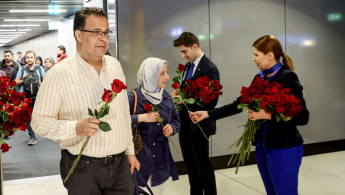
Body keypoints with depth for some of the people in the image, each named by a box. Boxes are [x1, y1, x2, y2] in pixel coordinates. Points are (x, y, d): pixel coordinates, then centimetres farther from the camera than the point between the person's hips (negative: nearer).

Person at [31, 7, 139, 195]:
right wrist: (75, 128, -26)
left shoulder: (115, 65, 6)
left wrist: (130, 151, 14)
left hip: (120, 163, 5)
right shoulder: (59, 74, -12)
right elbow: (39, 121, -10)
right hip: (83, 169, -4)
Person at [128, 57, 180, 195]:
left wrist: (171, 128, -5)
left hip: (160, 159, 5)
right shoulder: (134, 97, -10)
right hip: (139, 159, -5)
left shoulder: (166, 96, 7)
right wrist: (141, 117, -24)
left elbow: (176, 121, 15)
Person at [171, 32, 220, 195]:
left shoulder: (209, 68, -16)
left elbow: (212, 100, -19)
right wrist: (178, 93, -2)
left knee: (203, 167, 3)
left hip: (198, 125, -8)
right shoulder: (188, 65, 10)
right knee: (191, 165, 17)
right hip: (185, 123, 8)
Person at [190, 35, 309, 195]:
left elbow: (302, 117, -18)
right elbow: (239, 104, 10)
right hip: (263, 146, 7)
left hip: (284, 149, -7)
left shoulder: (288, 77, -14)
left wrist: (269, 115, -25)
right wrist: (207, 114, 6)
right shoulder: (260, 78, 8)